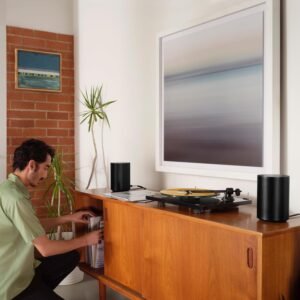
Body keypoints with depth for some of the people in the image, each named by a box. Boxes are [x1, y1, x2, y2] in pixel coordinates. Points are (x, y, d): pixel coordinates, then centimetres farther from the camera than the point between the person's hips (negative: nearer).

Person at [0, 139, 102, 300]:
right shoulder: (15, 198, -28)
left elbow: (34, 226, 14)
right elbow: (45, 249, -24)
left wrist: (68, 218, 11)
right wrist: (85, 240, -11)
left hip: (16, 269, 9)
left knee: (71, 256, 13)